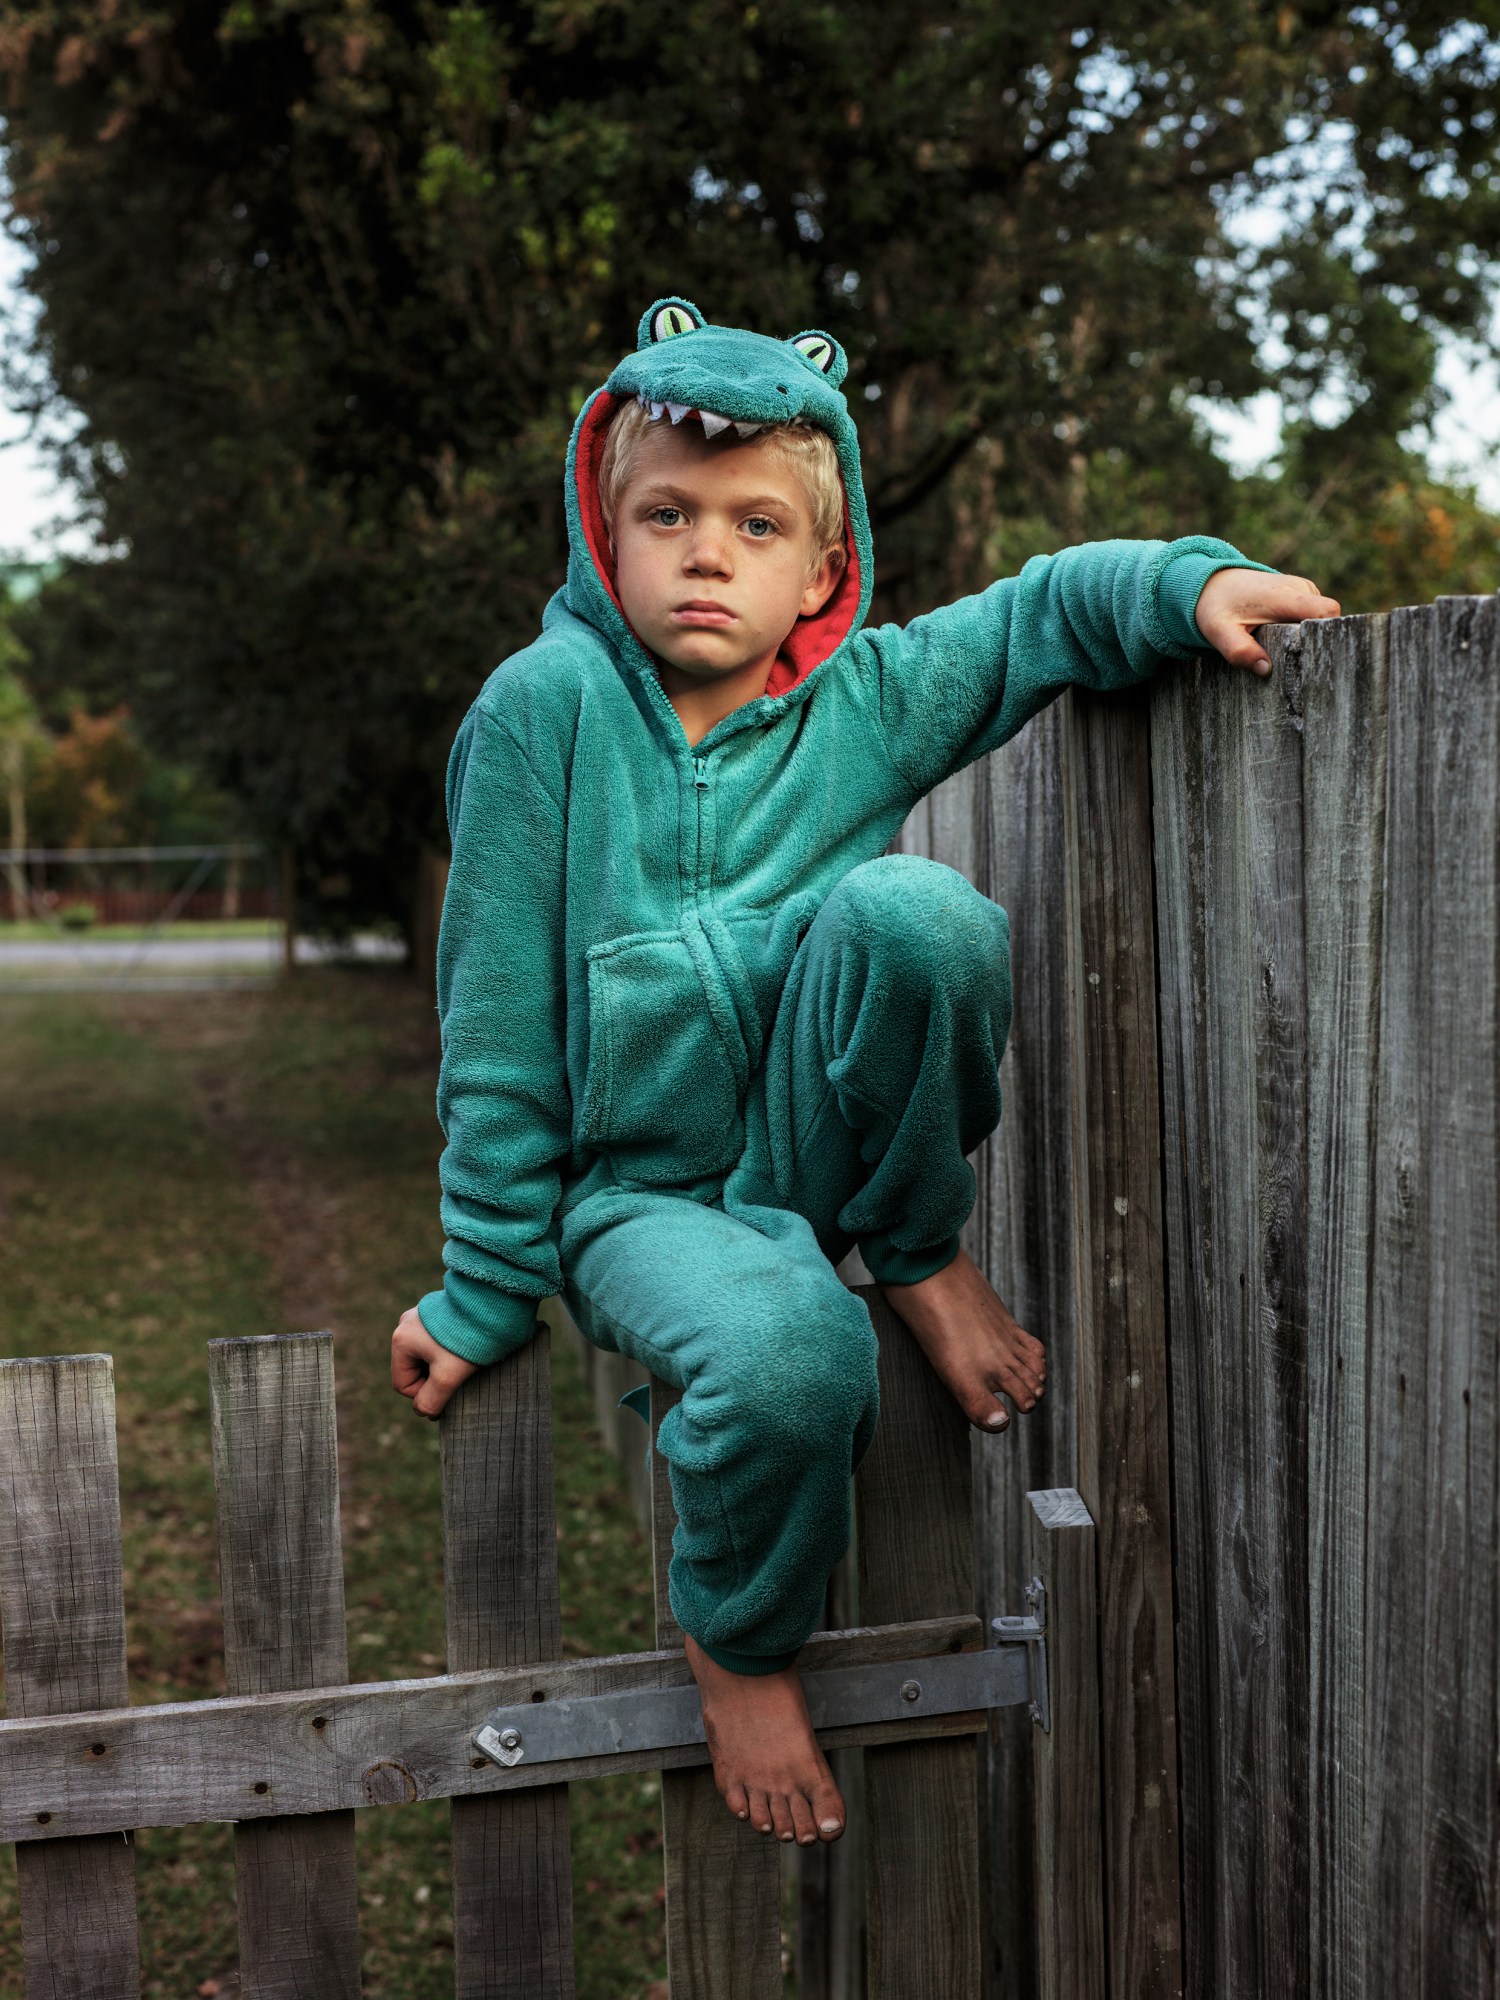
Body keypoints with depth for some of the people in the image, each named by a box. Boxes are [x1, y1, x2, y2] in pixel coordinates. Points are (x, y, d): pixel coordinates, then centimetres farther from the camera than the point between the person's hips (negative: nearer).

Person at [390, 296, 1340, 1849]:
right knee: (790, 1354, -36)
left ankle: (919, 1256, -4)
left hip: (813, 1158, 2)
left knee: (914, 907, -29)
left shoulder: (873, 698, -3)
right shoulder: (544, 708, -10)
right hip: (636, 1191, -1)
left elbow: (1048, 607, 7)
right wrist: (486, 1289, -3)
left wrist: (1193, 584, -17)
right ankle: (740, 1645, 0)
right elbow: (499, 1020, -8)